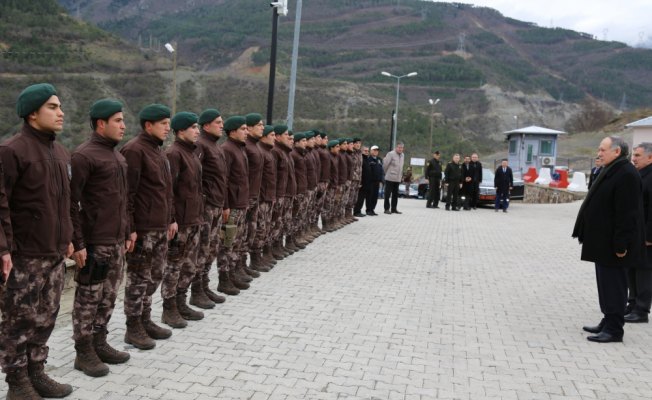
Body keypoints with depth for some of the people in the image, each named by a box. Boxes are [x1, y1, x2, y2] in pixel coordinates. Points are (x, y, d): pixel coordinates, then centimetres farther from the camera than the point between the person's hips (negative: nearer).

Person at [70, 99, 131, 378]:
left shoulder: (117, 155, 15)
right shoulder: (84, 156, -12)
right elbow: (70, 202, -14)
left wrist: (126, 234, 18)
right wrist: (77, 243, -17)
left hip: (116, 241, 8)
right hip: (94, 243, -8)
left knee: (109, 297, 13)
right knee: (88, 298, 2)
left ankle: (99, 343, 26)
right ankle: (84, 352, 13)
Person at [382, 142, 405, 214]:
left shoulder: (402, 155, 12)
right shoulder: (391, 154, -11)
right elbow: (385, 164, -10)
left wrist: (400, 174, 14)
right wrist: (386, 173, 0)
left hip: (397, 178, 7)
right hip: (390, 178, -7)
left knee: (395, 194, 11)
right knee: (387, 193, -1)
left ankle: (394, 209, 18)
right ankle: (386, 209, 5)